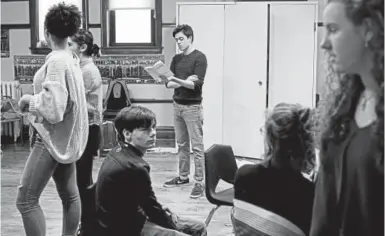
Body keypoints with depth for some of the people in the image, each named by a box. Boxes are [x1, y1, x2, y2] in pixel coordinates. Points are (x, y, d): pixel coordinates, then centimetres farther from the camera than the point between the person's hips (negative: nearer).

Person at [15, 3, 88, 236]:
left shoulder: (56, 61, -18)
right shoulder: (72, 58, 7)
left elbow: (54, 108, -22)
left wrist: (30, 100, -8)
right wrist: (36, 98, 13)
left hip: (53, 137, -9)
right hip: (65, 137, 10)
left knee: (26, 200, -7)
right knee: (70, 195, 16)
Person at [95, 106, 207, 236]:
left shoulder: (118, 152, 4)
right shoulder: (135, 167, -25)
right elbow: (152, 208, -14)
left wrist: (166, 213, 9)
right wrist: (173, 222, 2)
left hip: (129, 218, 10)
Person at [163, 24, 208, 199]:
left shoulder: (199, 58, -8)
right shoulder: (176, 59, 12)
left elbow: (196, 84, -18)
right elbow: (168, 84, 5)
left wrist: (177, 80, -31)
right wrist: (184, 82, -12)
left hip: (192, 107, -7)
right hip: (177, 105, 7)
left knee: (197, 146, -3)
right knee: (181, 144, 14)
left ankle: (199, 182, 0)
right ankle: (183, 176, 25)